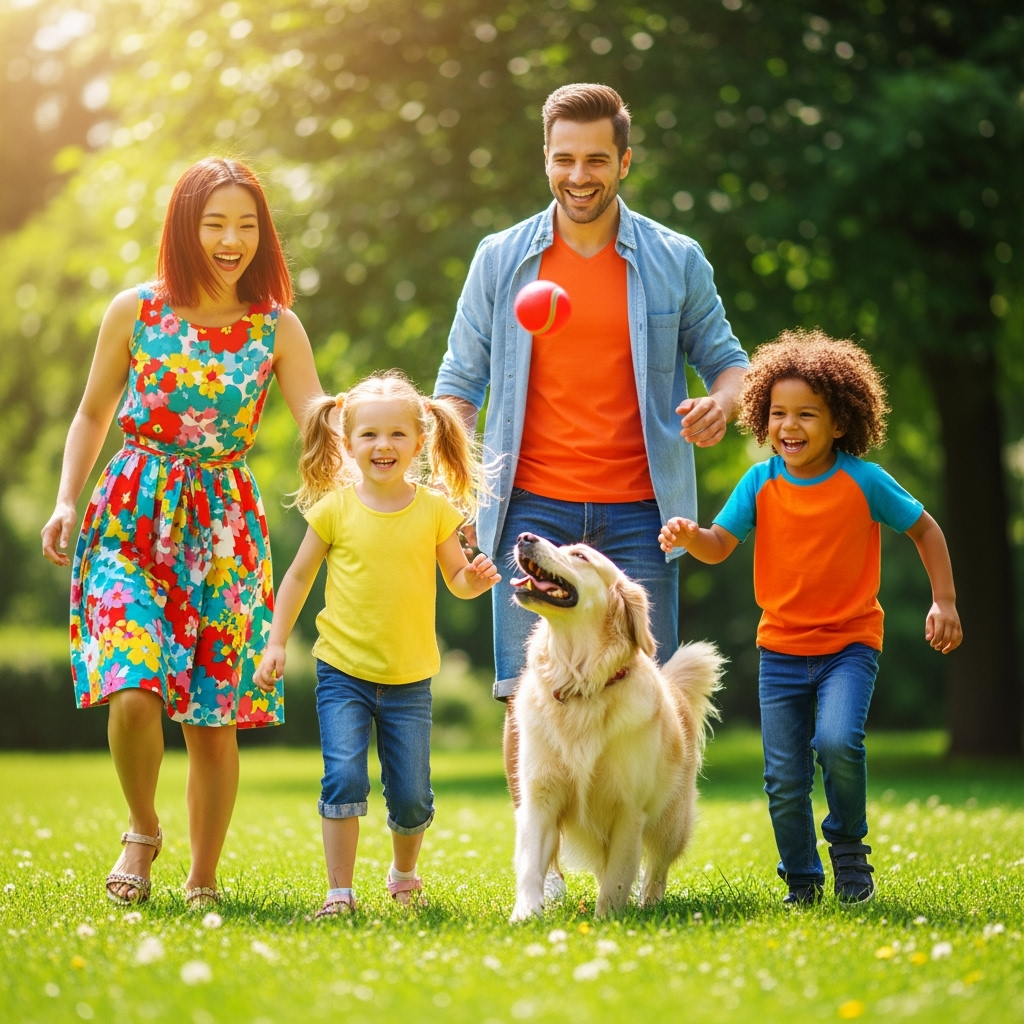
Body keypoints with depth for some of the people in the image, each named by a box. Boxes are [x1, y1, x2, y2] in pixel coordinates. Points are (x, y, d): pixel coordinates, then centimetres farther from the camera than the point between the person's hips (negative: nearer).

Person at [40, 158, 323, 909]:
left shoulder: (276, 328, 3)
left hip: (224, 528, 1)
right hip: (132, 517, -1)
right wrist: (67, 502, 2)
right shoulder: (135, 311, 2)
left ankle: (203, 881, 18)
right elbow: (94, 414, 12)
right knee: (132, 690, -18)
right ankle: (142, 830, 11)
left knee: (214, 714, 1)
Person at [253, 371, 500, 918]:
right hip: (343, 671, -1)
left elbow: (457, 580, 9)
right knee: (344, 778, -16)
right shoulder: (335, 508, -4)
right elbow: (299, 575, 7)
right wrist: (276, 644, 3)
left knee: (411, 797, 5)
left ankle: (404, 874, 33)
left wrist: (476, 578, -15)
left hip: (409, 679, 1)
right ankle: (339, 893, -6)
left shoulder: (435, 510, -1)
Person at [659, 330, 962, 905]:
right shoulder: (760, 482, -3)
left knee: (838, 741, -26)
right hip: (781, 648, 3)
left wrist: (945, 602, 0)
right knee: (785, 779, 2)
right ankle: (802, 883, 22)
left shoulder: (865, 481, -8)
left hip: (850, 643, -3)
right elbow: (720, 546, -6)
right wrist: (689, 536, -28)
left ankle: (850, 849, 0)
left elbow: (925, 530, 4)